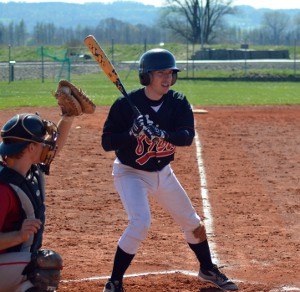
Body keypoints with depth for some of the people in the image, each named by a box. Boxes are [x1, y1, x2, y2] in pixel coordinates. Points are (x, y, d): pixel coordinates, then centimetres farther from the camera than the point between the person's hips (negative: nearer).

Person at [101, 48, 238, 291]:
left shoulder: (178, 103, -10)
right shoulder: (126, 104, -21)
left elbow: (188, 136, -23)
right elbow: (107, 142, -20)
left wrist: (162, 134, -41)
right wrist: (132, 133, -37)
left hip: (163, 172, 5)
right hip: (131, 173, -5)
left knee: (191, 221, 15)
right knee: (140, 222, -26)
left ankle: (208, 270, 40)